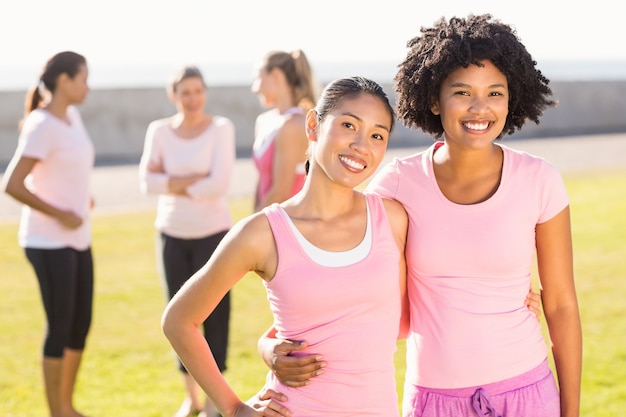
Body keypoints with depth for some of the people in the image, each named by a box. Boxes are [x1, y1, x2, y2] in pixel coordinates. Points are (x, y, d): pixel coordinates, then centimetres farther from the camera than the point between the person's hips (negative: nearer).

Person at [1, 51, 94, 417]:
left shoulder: (72, 116, 8)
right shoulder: (42, 127, -17)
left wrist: (83, 195, 10)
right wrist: (59, 215, -17)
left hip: (78, 238, 8)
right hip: (49, 241, -8)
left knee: (81, 323, 13)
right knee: (60, 326, -2)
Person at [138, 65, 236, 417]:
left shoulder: (221, 128, -7)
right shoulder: (159, 130, 2)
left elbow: (220, 184, -17)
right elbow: (148, 181, -9)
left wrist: (173, 184, -9)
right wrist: (195, 179, -16)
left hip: (213, 233, -3)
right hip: (172, 234, 3)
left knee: (214, 313, 0)